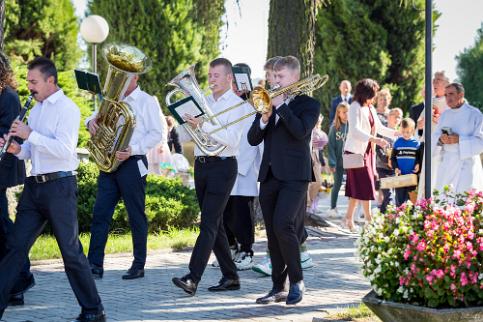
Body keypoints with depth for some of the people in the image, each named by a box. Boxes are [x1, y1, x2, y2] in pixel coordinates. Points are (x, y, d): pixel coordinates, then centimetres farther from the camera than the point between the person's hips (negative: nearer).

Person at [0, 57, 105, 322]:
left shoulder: (67, 109, -9)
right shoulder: (36, 109, 16)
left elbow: (64, 150, -21)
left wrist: (31, 135, -20)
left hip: (59, 186, -8)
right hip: (34, 187, 8)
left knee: (71, 251, -3)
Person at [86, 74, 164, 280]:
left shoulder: (147, 102, -2)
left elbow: (157, 134, -8)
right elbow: (97, 117, 21)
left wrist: (133, 149, -20)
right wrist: (91, 122, -4)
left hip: (133, 163, -6)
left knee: (136, 216, 1)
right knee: (100, 213, -1)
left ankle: (139, 266, 10)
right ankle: (95, 265, -1)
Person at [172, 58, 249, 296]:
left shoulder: (237, 104, -4)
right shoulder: (202, 102, 13)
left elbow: (232, 139, -17)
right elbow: (184, 138, 11)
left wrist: (203, 125, -24)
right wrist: (188, 121, -9)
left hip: (223, 166, -7)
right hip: (201, 165, 7)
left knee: (209, 224, -13)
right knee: (215, 225, 10)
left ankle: (193, 279, -20)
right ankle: (230, 277, 19)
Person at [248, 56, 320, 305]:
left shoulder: (309, 104, 2)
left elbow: (301, 131, -17)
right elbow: (253, 139, 10)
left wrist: (281, 106, -13)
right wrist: (264, 118, -8)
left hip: (294, 175, -6)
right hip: (269, 175, 6)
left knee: (283, 225, -20)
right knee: (273, 232, 5)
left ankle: (297, 281, -7)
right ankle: (278, 287, 11)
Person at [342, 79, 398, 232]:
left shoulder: (370, 109, 15)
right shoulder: (355, 108, -13)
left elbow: (379, 128, 25)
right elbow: (356, 131, -25)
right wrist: (375, 139, -35)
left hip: (367, 151, 9)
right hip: (356, 151, -9)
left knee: (358, 188, 9)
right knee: (366, 185, -10)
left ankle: (349, 219, 14)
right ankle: (368, 219, -6)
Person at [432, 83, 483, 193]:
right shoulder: (445, 114, 14)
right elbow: (435, 136, 13)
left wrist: (459, 140, -20)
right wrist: (441, 139, -10)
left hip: (466, 163, -5)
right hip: (447, 162, 5)